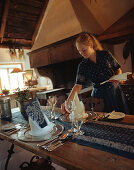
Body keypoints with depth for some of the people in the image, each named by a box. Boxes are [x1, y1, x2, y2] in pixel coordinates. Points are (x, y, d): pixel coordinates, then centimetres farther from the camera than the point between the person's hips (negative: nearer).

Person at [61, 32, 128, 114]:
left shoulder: (105, 54, -6)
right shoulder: (83, 66, -7)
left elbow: (118, 69, 5)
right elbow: (78, 85, -13)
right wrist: (68, 101, -23)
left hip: (115, 92, 1)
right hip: (99, 96, 0)